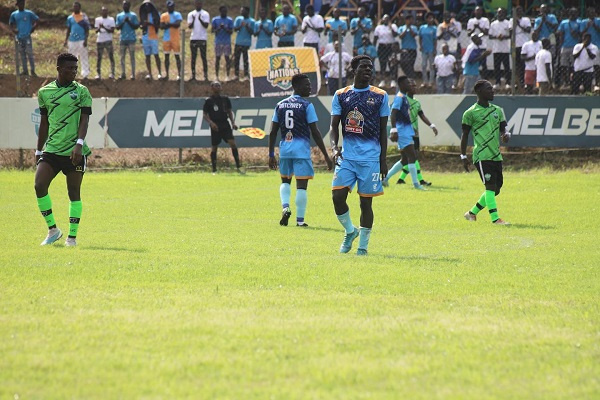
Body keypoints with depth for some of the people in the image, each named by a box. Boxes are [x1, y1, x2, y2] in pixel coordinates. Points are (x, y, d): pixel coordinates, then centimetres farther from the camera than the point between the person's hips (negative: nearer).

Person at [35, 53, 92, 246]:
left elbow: (84, 120, -6)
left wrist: (79, 144, -21)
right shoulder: (45, 92, 10)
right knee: (39, 186, -11)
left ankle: (72, 236, 8)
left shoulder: (81, 92, 1)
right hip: (51, 150, 3)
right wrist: (38, 151, 16)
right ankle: (52, 229, 4)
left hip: (74, 151, -3)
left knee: (74, 192, 0)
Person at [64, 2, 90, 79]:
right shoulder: (70, 18, 10)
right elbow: (68, 30, 15)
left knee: (84, 58, -5)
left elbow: (87, 30, -1)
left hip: (81, 40, -4)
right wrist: (66, 40, 8)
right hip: (72, 41, 4)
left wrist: (86, 40, -12)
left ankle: (85, 74, -3)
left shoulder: (84, 18, 0)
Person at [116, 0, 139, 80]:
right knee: (122, 57, 4)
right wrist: (123, 22, -11)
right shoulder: (119, 16, 10)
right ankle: (123, 74, 8)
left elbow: (136, 26, -2)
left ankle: (133, 74, -2)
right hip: (123, 39, 3)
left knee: (132, 57, -3)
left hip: (131, 39, -3)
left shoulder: (133, 15, 1)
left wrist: (129, 22, -15)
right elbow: (118, 27, 4)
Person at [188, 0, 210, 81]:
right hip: (193, 38, 3)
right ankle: (193, 75, 7)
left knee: (203, 57, -3)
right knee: (193, 57, 4)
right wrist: (193, 20, -17)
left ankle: (206, 75, -3)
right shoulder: (191, 14, 9)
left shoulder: (205, 14, 2)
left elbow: (206, 25, -9)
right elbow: (189, 26, 1)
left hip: (202, 38, -3)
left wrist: (200, 19, -24)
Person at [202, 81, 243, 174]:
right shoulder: (209, 101, 1)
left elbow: (229, 112, 16)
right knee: (214, 148, 1)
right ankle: (214, 170, 10)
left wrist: (233, 122, 3)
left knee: (233, 143, -12)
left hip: (225, 125, 2)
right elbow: (205, 115, 1)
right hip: (215, 127, -2)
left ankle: (238, 167, -9)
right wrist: (211, 122, -15)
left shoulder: (225, 99, 10)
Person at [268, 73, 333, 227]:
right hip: (301, 148, -5)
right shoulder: (306, 105, -7)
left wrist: (271, 155, 15)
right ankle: (300, 220, 0)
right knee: (301, 185, 0)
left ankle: (285, 207, -2)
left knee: (285, 181, 21)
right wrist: (326, 156, -7)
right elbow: (315, 132, -10)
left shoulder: (280, 105, 9)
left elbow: (273, 132, 9)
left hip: (285, 148, 5)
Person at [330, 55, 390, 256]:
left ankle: (363, 246, 11)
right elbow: (334, 126, 7)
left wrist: (383, 160, 2)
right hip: (347, 156, 1)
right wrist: (334, 147, -11)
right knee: (337, 195, -10)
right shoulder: (341, 95, 8)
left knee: (366, 201, 0)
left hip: (370, 158, -1)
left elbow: (383, 130, 7)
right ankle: (350, 231, 16)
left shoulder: (380, 96, 5)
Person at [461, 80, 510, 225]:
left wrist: (506, 134, -9)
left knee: (496, 189, 9)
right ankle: (495, 218, -18)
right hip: (482, 155, -7)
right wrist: (463, 156, -4)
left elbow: (503, 128, 16)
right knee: (490, 186, -16)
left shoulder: (497, 110, 15)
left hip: (496, 155, 7)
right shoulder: (471, 113, -3)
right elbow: (465, 135, 0)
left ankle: (472, 212, 24)